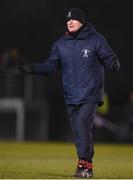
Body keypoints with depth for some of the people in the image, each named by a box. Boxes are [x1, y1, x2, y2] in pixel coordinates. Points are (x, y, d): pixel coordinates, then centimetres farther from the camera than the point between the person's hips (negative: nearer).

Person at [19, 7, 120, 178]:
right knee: (78, 131, 6)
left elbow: (109, 58, -5)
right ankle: (87, 166, 15)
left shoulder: (96, 40, -3)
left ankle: (84, 163, -13)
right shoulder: (60, 44, 9)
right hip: (71, 96, 5)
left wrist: (113, 64, -28)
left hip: (90, 94, -5)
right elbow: (51, 66, 8)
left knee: (82, 125, -18)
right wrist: (32, 68, -5)